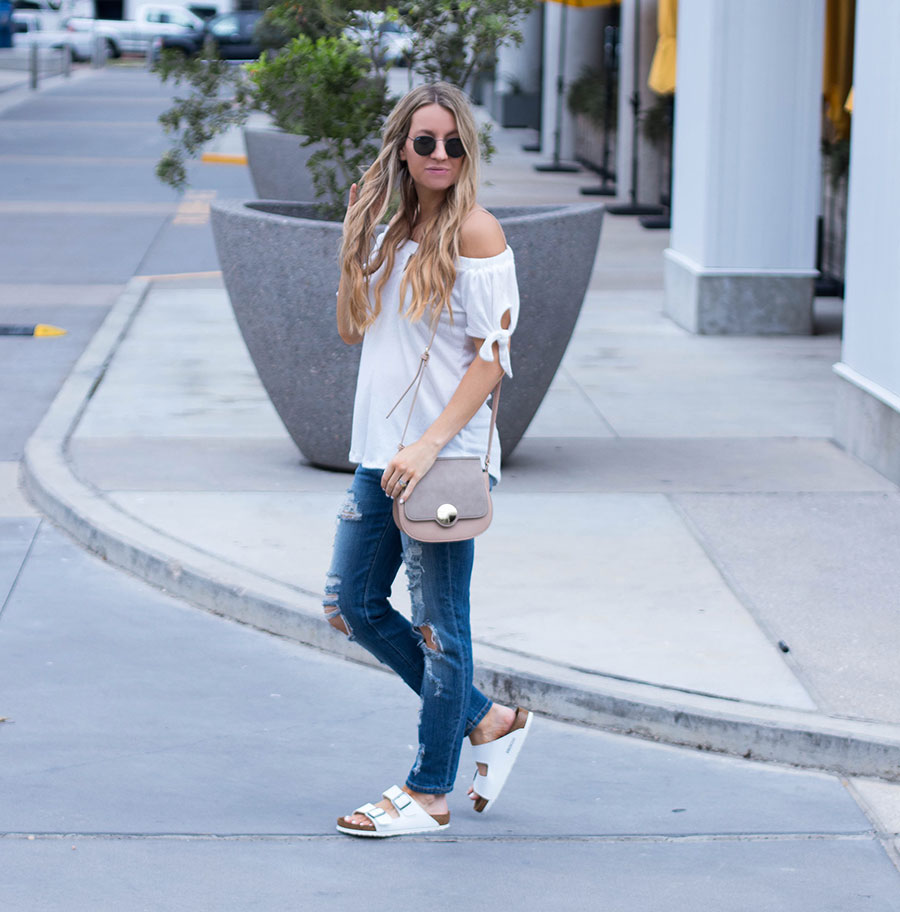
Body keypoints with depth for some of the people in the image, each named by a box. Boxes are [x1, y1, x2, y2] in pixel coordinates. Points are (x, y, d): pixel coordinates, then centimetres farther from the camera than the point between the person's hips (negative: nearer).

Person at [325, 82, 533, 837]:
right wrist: (357, 227, 10)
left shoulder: (474, 231, -10)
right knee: (351, 603, 12)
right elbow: (368, 328, 19)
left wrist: (430, 443, -20)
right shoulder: (396, 228, 13)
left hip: (445, 456, -9)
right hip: (381, 453, 9)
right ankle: (487, 720, 25)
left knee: (437, 623, 0)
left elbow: (493, 355, -14)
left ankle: (430, 792, 11)